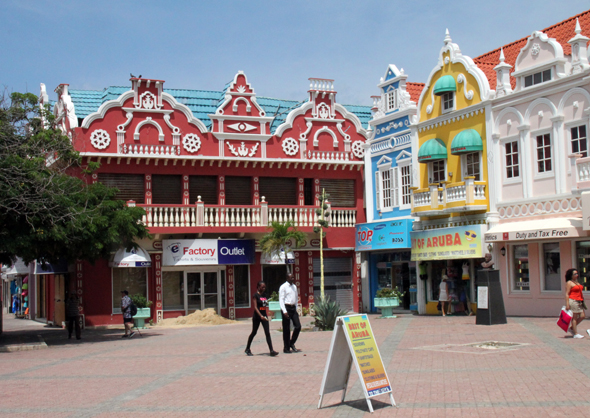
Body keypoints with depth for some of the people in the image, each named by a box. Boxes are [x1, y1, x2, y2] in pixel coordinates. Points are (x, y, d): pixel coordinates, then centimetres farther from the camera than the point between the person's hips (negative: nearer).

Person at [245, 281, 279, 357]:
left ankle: (271, 351, -11)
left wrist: (266, 315, 16)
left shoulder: (264, 295, 10)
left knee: (267, 333, -5)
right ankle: (247, 349, 26)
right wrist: (261, 316, -27)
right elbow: (255, 307, -16)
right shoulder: (255, 295, -9)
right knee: (254, 332, 8)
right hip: (257, 316, -5)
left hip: (264, 315, 5)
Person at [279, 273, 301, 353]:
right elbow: (281, 300, -11)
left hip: (293, 308, 6)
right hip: (286, 307, -6)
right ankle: (286, 348, 8)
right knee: (286, 329, 0)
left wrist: (296, 309, 16)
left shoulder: (294, 287, 14)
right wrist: (284, 311, -18)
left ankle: (292, 343, 17)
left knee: (298, 326, -1)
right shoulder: (283, 287, -7)